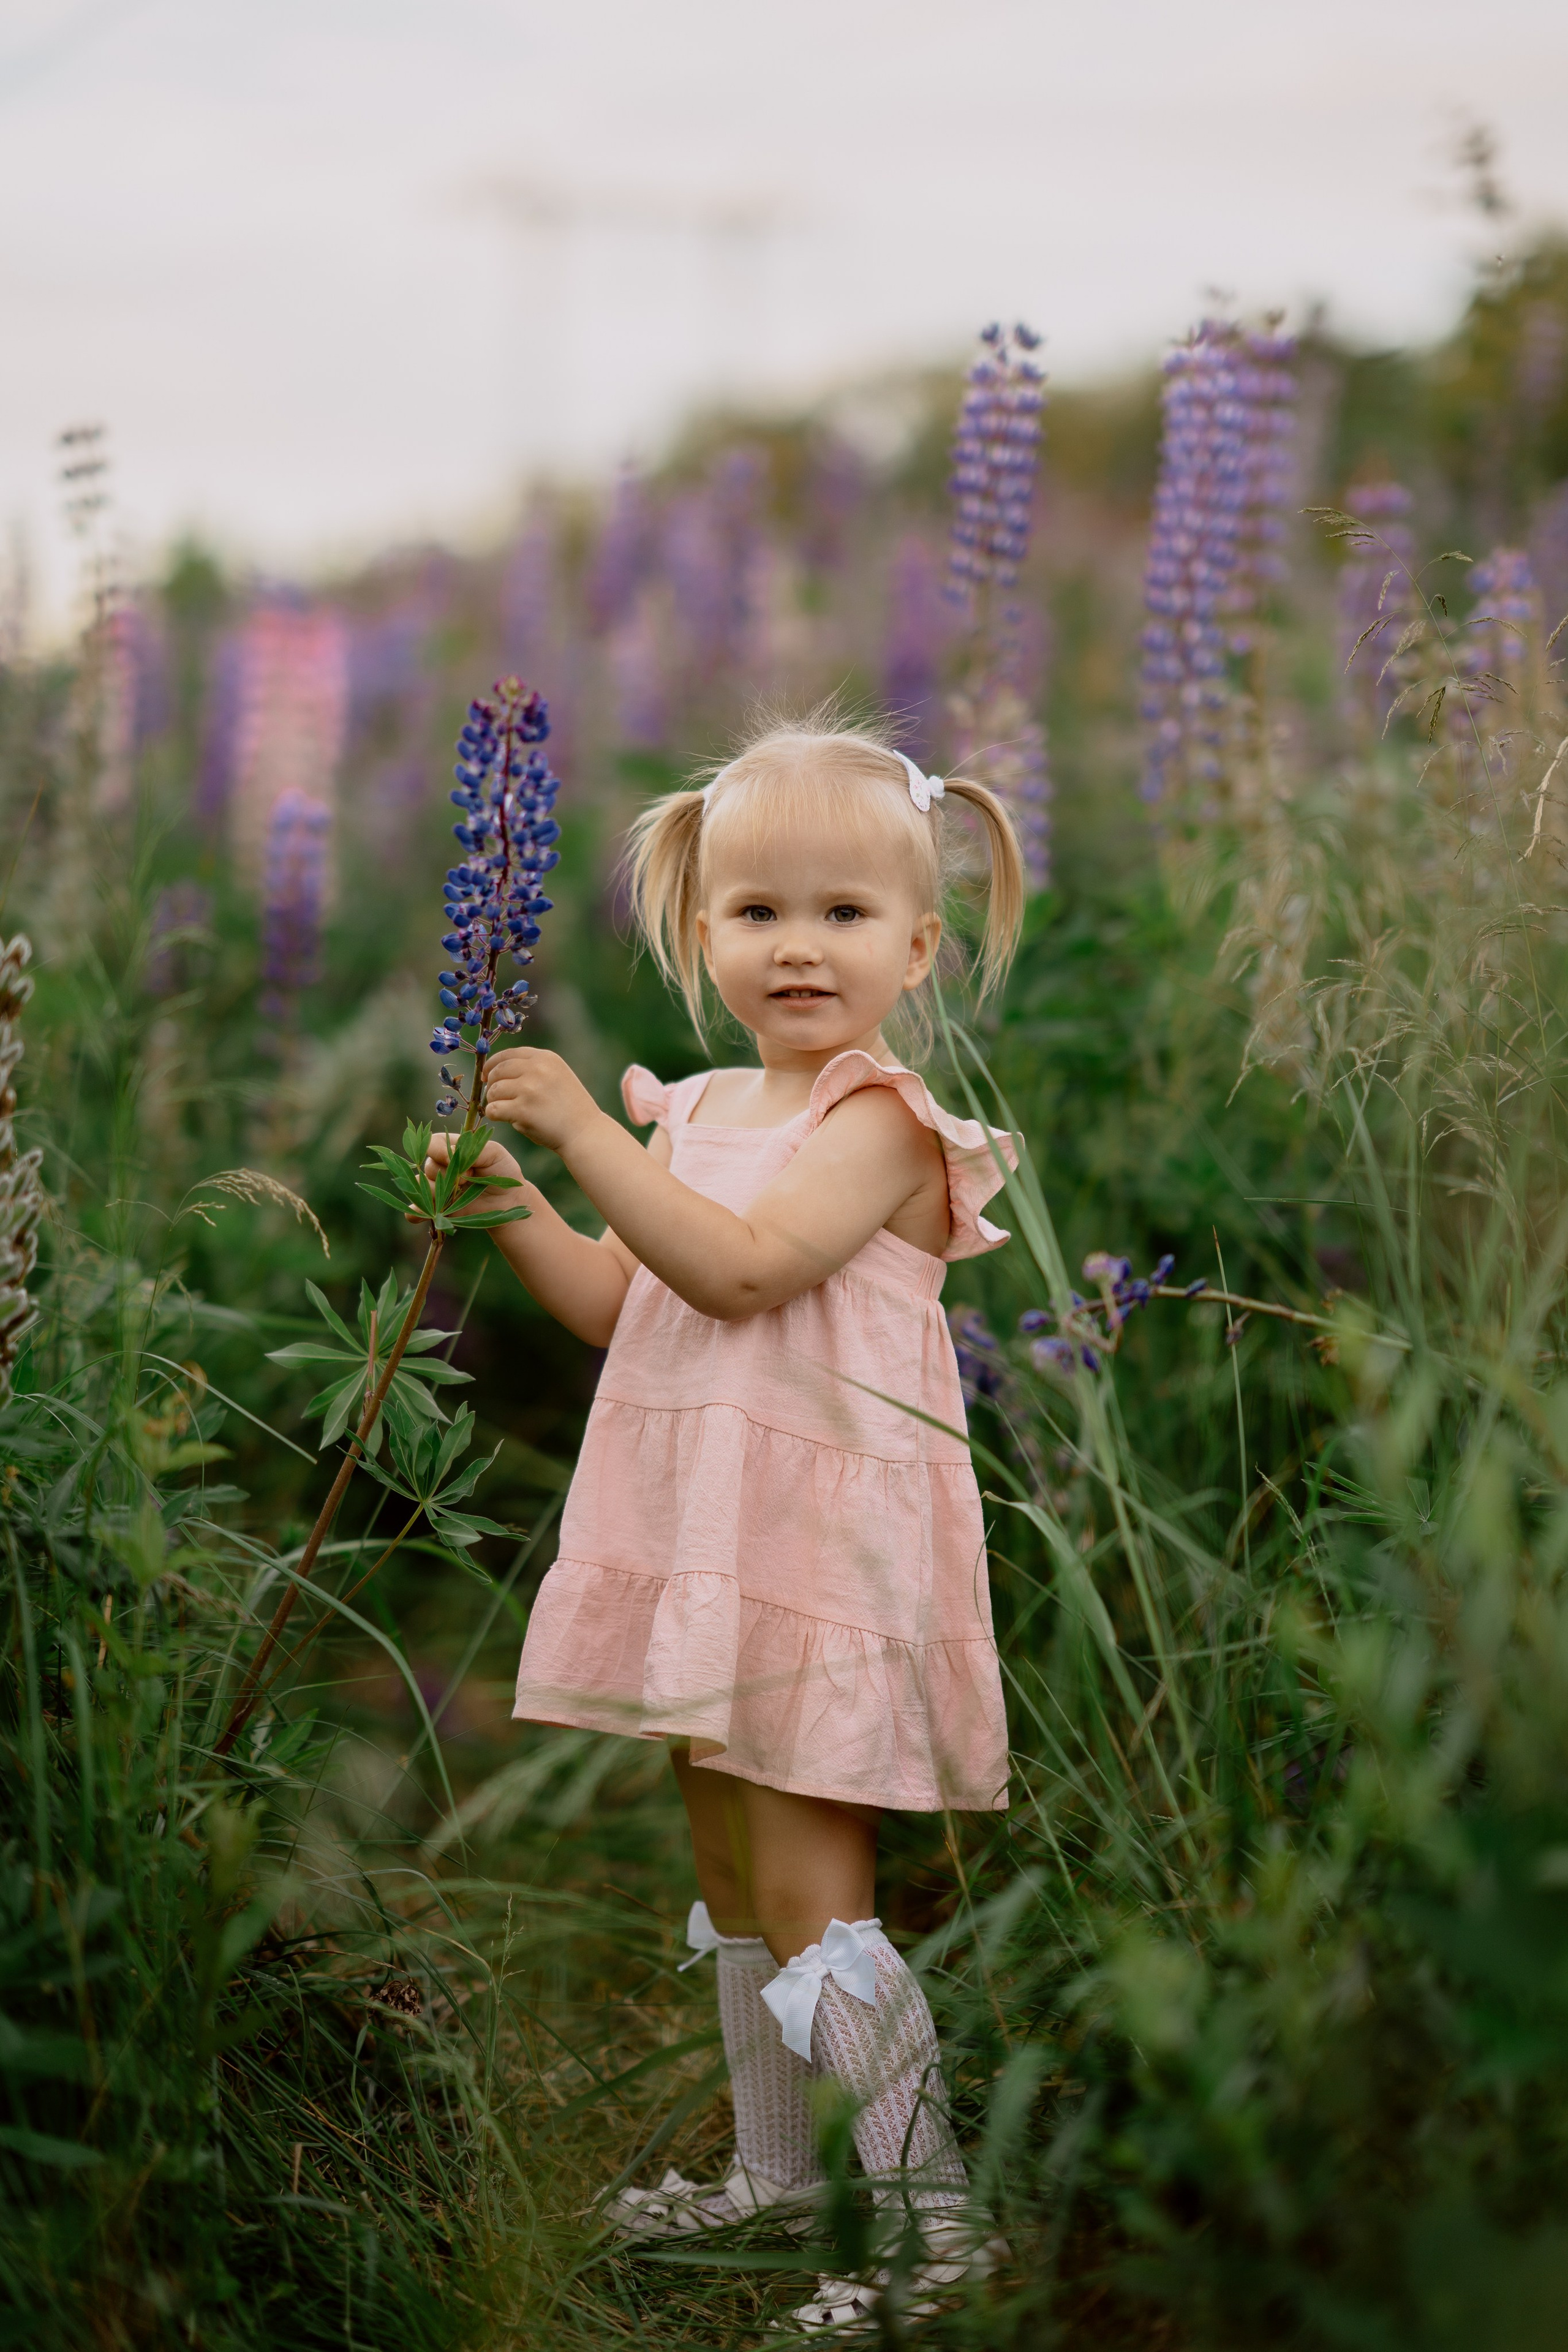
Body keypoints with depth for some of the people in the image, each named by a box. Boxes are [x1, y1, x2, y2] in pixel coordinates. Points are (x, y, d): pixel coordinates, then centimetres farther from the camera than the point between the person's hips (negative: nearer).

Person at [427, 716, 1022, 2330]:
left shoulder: (880, 1121, -13)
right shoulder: (698, 1117, 12)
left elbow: (741, 1268, -27)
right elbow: (618, 1306, 18)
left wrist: (582, 1128, -24)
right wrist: (506, 1207, 4)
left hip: (826, 1550, -9)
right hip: (705, 1540, 9)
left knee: (809, 1891, -10)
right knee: (731, 1874, 18)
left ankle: (943, 2215, -1)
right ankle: (775, 2168, 34)